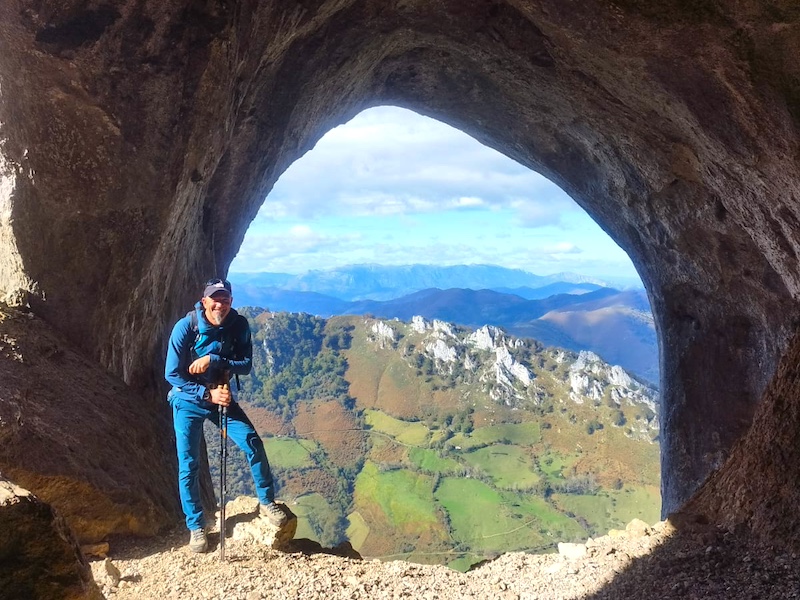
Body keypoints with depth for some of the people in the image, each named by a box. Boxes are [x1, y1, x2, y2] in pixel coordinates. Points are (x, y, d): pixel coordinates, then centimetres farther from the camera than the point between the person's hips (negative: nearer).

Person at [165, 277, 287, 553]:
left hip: (221, 395, 2)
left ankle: (266, 502, 11)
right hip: (189, 400, -2)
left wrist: (213, 360, -29)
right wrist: (207, 394, -25)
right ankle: (196, 527, 13)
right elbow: (173, 375, -17)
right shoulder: (185, 327, -21)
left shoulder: (239, 325, -13)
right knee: (188, 465, -3)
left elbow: (246, 365, -14)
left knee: (253, 443, -9)